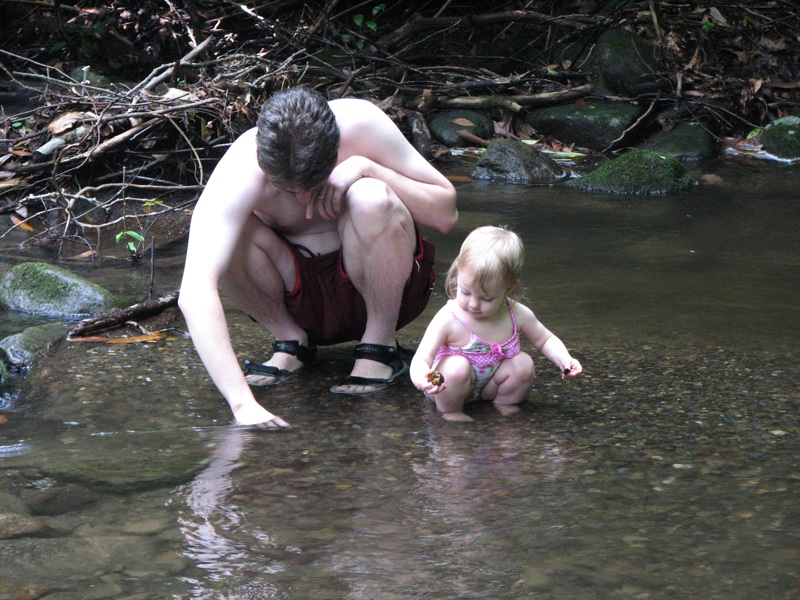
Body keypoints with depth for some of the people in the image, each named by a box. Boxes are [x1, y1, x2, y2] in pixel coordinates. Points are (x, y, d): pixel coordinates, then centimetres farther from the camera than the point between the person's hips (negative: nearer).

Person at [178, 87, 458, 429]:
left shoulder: (362, 123, -22)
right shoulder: (239, 172, -28)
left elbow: (446, 213, -14)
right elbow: (194, 293, -40)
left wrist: (366, 168, -29)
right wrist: (242, 403, -51)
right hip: (300, 295, 0)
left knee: (371, 198, -31)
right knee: (222, 238, -28)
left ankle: (380, 346, -10)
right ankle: (291, 339, -2)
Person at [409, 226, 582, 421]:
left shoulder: (518, 315, -12)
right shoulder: (448, 319, -25)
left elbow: (545, 340, 7)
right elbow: (422, 358, -30)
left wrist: (563, 359, -12)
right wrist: (420, 377, -54)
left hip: (490, 385, 4)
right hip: (448, 388, -4)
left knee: (524, 364, -18)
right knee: (457, 366, -34)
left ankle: (505, 403, 8)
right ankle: (450, 410, -7)